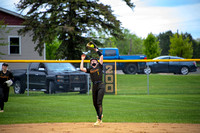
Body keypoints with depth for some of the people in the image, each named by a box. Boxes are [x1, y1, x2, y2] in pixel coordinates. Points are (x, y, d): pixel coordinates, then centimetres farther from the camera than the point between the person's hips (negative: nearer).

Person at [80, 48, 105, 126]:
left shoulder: (99, 66, 10)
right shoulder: (90, 69, 17)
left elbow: (101, 56, 7)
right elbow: (81, 68, 6)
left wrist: (96, 50, 17)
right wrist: (82, 60, 15)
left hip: (101, 85, -4)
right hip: (94, 86, 4)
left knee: (99, 103, -11)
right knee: (95, 103, 10)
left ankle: (99, 120, -14)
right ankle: (100, 115, 34)